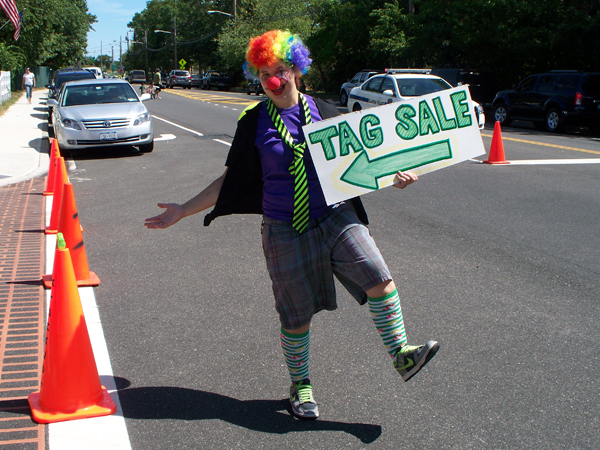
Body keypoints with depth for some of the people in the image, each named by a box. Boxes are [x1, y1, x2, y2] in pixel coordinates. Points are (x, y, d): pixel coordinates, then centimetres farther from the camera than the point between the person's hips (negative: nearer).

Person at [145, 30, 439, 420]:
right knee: (297, 316, 6)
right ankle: (300, 385, 28)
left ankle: (402, 355, -4)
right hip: (286, 231, -1)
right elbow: (230, 181, 6)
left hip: (335, 216, 2)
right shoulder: (254, 123, 0)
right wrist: (182, 211, 1)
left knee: (379, 278, -16)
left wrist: (395, 175, -4)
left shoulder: (323, 111, 3)